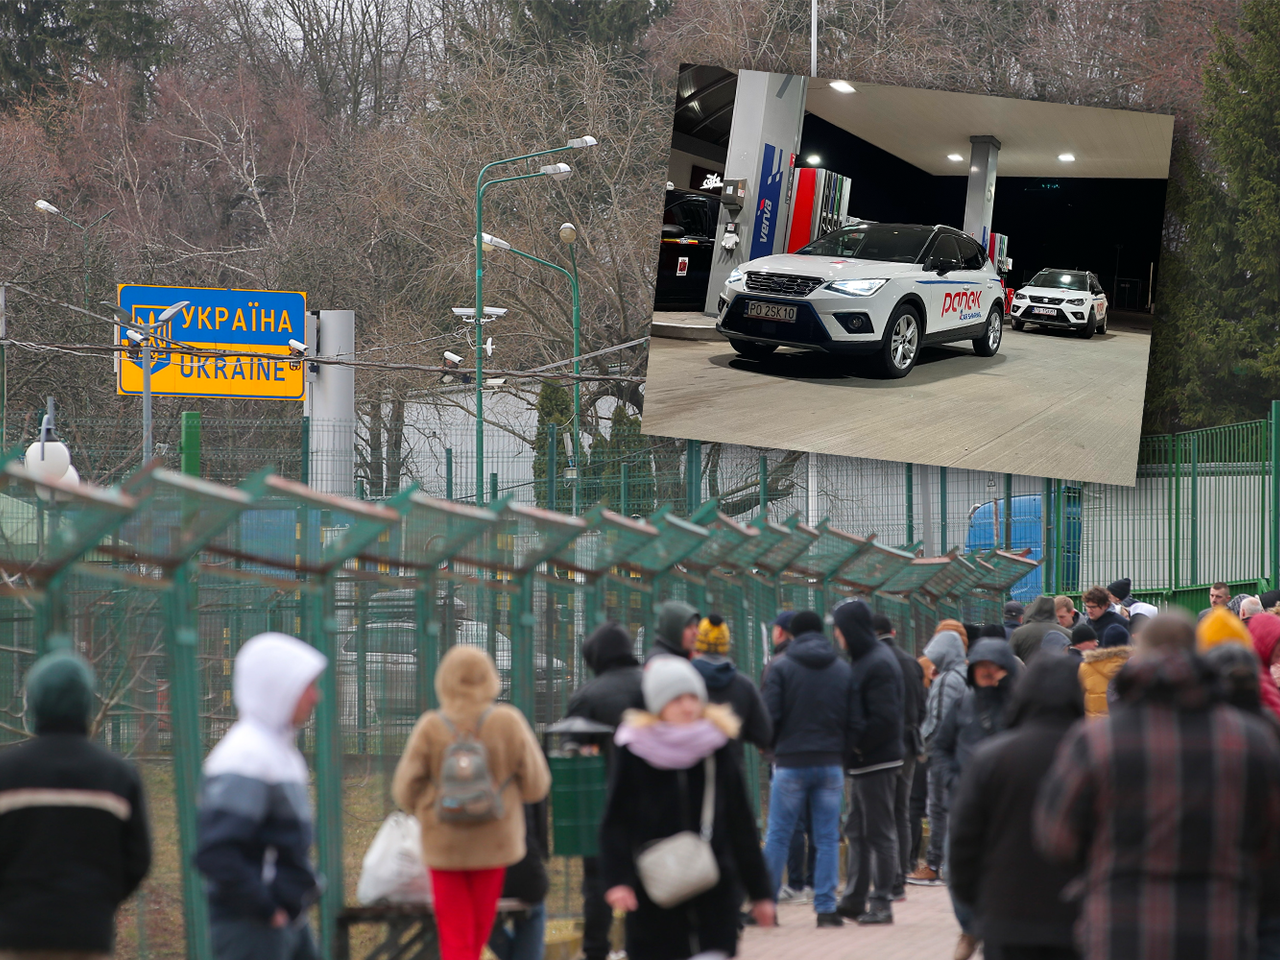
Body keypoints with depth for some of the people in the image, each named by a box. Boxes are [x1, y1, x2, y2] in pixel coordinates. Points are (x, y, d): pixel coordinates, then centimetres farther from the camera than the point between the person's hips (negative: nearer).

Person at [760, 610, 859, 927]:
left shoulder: (781, 667, -4)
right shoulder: (844, 669, 5)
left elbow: (770, 716, -8)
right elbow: (855, 722, 2)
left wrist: (772, 747, 9)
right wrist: (842, 753, 12)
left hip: (791, 763, -2)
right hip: (831, 764, 2)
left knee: (778, 836, 5)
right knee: (828, 838, 5)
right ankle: (826, 907, 2)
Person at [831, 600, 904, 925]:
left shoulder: (878, 664, -17)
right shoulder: (864, 659, 14)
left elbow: (885, 719, -24)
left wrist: (854, 745, -17)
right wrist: (852, 747, 7)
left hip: (877, 762, -10)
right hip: (863, 763, 10)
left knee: (880, 833, -4)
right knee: (857, 831, 15)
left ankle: (882, 904, 0)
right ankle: (854, 899, 22)